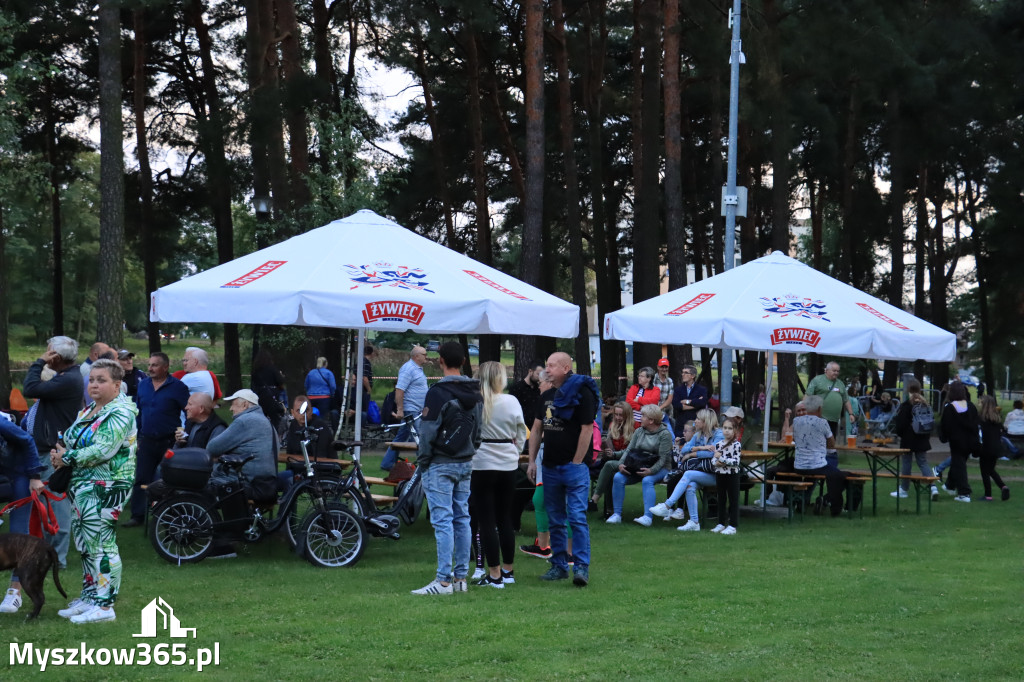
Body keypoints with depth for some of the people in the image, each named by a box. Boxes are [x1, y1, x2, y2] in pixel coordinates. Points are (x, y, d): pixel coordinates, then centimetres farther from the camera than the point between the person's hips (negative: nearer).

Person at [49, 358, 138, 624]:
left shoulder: (120, 413, -13)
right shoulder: (88, 411, 16)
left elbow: (103, 450, -22)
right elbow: (71, 441, 20)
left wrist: (67, 458, -14)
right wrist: (59, 453, -3)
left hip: (105, 488, -10)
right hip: (82, 487, 10)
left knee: (102, 544, -8)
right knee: (86, 544, 14)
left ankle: (104, 606, -4)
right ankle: (89, 598, 24)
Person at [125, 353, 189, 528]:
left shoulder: (177, 387, -8)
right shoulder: (143, 384, 8)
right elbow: (137, 412, 15)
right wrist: (135, 436, 11)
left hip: (169, 441, -4)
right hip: (147, 440, 4)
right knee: (141, 480, 1)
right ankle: (138, 515, 6)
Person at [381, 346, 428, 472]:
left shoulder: (418, 368, 17)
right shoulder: (408, 369, -15)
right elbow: (399, 389, -22)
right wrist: (400, 410, -25)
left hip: (416, 411, 10)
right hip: (410, 410, -10)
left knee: (401, 438, 12)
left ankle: (387, 464, 16)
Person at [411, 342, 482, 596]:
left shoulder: (438, 392, -14)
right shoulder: (475, 393, 11)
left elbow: (428, 431, -13)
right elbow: (479, 430, 17)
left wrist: (423, 462, -4)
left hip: (440, 465, -7)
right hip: (466, 465, 7)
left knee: (443, 521, -8)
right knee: (462, 519, 11)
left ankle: (443, 581, -9)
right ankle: (461, 577, 14)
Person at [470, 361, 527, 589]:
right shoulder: (512, 402, -2)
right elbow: (521, 435, 7)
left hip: (481, 465, -4)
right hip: (508, 466, 4)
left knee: (486, 521, 1)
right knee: (505, 519, 14)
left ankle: (495, 574, 0)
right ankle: (508, 570, 22)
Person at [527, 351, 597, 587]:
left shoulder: (581, 393, -9)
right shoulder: (546, 396, 14)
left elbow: (587, 429, -13)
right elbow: (537, 429, 17)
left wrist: (576, 462, -14)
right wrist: (532, 461, 10)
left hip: (573, 466, -7)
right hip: (550, 467, 8)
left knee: (577, 517, -11)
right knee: (555, 519, 11)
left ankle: (581, 567, -11)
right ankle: (559, 566, 18)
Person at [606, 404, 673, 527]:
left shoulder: (664, 434, -7)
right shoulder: (639, 431, 13)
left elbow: (663, 458, -15)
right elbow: (629, 449, 6)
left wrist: (651, 470, -29)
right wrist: (621, 463, -13)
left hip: (659, 468, -6)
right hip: (638, 467, 6)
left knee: (647, 480, -37)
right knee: (618, 477, -17)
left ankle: (647, 517, -43)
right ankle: (617, 514, -14)